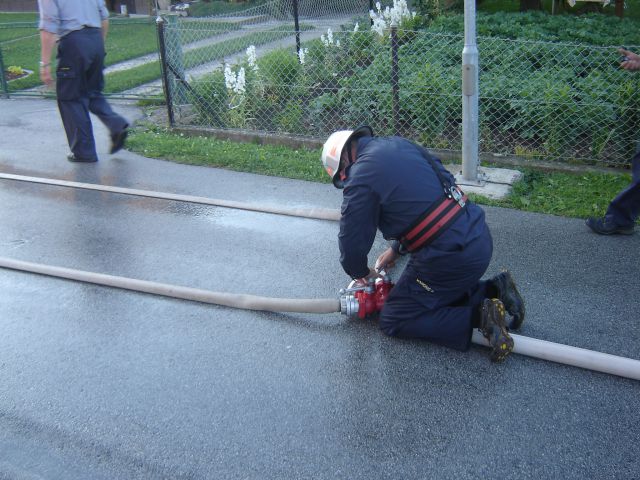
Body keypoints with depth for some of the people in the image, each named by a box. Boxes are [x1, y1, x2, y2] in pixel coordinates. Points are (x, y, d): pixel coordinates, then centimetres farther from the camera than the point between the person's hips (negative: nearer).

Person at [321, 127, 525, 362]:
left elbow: (352, 239, -4)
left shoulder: (360, 179, -11)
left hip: (451, 255, -9)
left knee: (392, 320, 5)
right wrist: (397, 249, 28)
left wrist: (360, 272, 18)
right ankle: (493, 290, 15)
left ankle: (477, 315, -6)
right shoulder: (398, 144, 14)